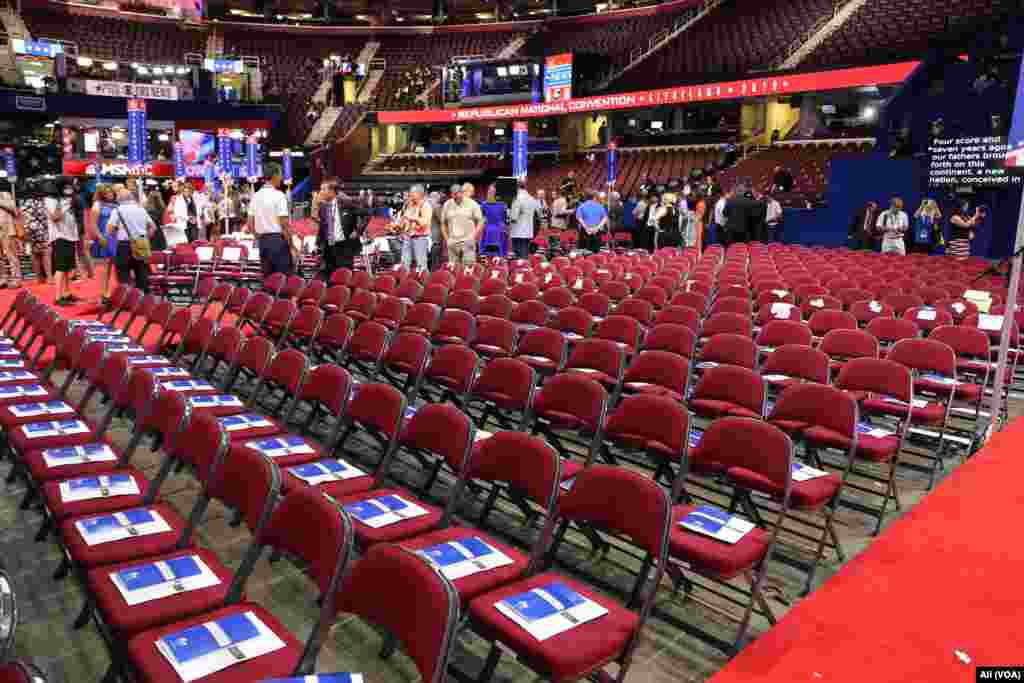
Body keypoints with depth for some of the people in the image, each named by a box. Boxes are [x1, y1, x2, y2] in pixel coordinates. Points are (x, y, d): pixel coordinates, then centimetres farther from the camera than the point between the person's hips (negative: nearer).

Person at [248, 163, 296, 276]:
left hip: (262, 240, 7)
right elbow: (284, 224, -14)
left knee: (266, 276, 11)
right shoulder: (279, 195, -10)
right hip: (277, 238, -7)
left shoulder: (256, 196, 9)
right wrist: (291, 245, -8)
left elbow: (250, 224, 9)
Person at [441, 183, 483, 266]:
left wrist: (474, 237, -9)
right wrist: (446, 239, 7)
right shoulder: (447, 205, 10)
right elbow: (443, 223, 15)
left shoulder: (472, 204, 1)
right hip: (452, 243, 3)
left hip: (468, 242, -3)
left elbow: (480, 221, 1)